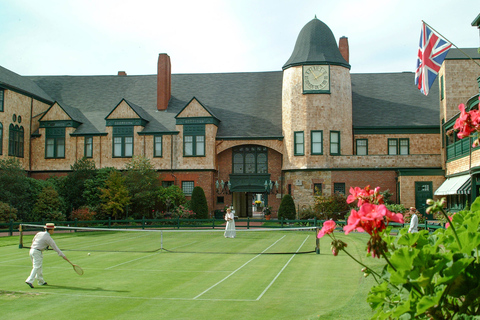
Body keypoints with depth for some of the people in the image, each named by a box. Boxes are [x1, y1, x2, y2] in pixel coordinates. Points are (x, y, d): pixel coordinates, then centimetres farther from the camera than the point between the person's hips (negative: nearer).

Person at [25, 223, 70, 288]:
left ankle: (41, 281, 23)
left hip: (31, 250, 8)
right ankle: (29, 280, -21)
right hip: (37, 252, -8)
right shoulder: (48, 238, -11)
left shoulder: (39, 233, 9)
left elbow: (33, 241, 20)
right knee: (36, 267, -8)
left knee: (38, 267, 15)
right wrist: (63, 256, -7)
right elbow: (55, 248, -10)